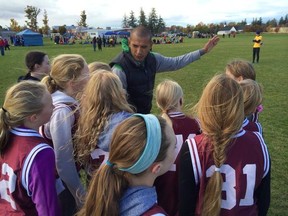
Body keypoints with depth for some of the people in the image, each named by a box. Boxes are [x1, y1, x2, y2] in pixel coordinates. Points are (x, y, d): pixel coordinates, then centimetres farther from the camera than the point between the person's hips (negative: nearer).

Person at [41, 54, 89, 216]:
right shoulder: (62, 111, -29)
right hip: (62, 186, -7)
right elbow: (64, 160, -27)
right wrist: (81, 195, -16)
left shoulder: (69, 102, -3)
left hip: (68, 179, 8)